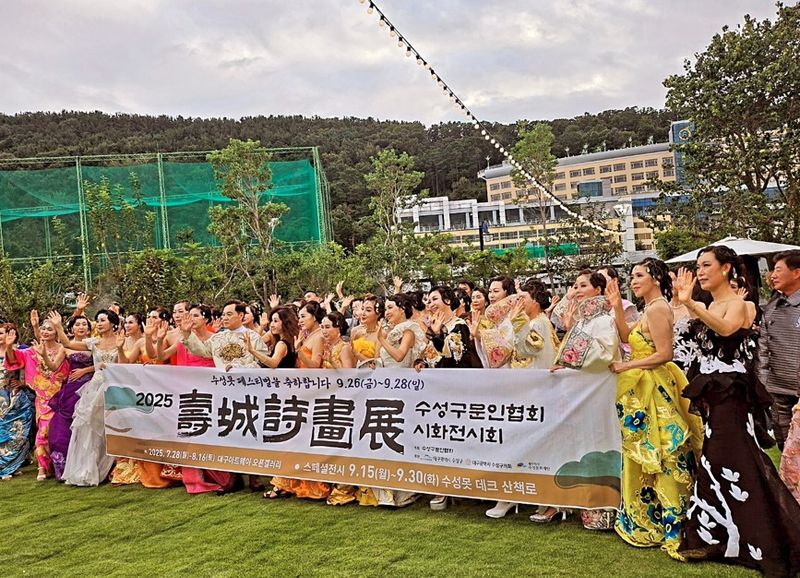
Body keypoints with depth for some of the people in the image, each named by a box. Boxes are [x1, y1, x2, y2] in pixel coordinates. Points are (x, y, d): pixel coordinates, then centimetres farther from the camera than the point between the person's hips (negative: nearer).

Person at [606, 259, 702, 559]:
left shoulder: (657, 308, -17)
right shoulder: (650, 309, 13)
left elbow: (664, 354, -21)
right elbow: (627, 337, 12)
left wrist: (625, 366, -15)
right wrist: (617, 307, 3)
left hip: (651, 389, -10)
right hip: (644, 388, 10)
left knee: (650, 456, 1)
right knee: (643, 455, 14)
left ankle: (651, 523, 14)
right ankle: (653, 518, 24)